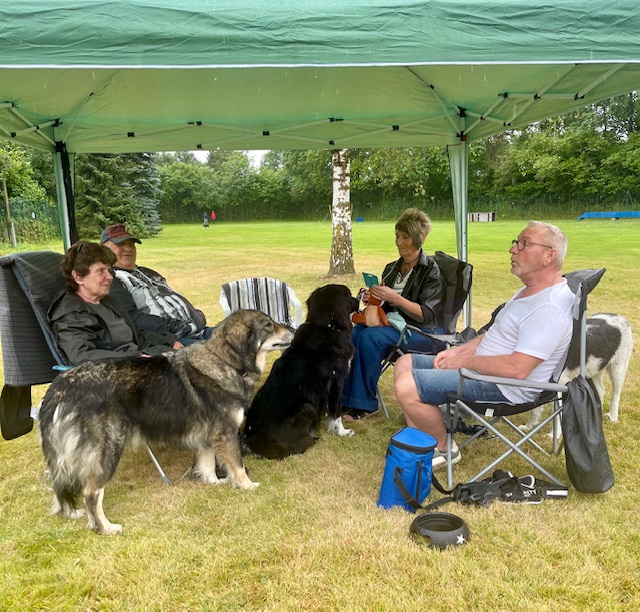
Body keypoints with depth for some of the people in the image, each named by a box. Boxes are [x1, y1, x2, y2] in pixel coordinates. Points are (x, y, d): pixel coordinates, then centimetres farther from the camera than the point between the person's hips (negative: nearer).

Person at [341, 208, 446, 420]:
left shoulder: (430, 270, -7)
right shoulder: (392, 268, 13)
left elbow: (426, 315, -15)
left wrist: (395, 298, -25)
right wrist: (372, 300, -3)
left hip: (422, 331, -6)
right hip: (392, 322, 6)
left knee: (370, 337, -31)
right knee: (352, 334, -22)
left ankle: (363, 403, -19)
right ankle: (346, 398, -18)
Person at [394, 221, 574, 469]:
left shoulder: (550, 307, -23)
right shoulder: (530, 291, 11)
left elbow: (518, 368, -29)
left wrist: (465, 360, -17)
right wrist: (458, 350, 6)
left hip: (504, 387, -11)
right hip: (483, 368, 11)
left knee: (407, 386, -23)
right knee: (405, 363, 9)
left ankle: (443, 448, 3)